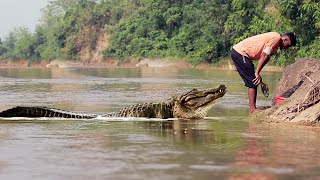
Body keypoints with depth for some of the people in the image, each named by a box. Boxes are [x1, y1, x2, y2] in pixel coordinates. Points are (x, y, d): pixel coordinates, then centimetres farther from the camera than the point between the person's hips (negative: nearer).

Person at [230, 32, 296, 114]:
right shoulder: (277, 37, -14)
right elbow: (264, 56, -19)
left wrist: (257, 73, 10)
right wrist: (257, 73, -17)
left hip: (238, 52, 10)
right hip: (239, 52, -10)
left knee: (253, 82, 10)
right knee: (253, 81, -9)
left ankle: (253, 108, 11)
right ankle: (252, 109, -8)